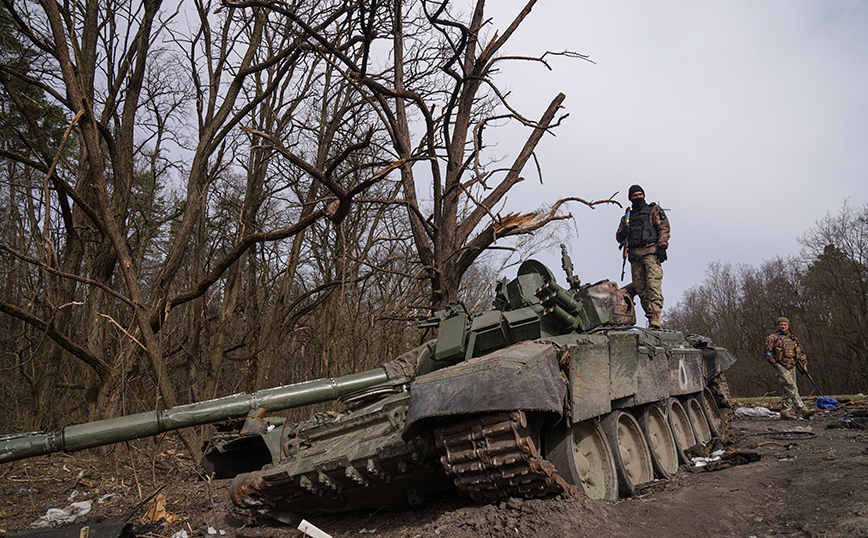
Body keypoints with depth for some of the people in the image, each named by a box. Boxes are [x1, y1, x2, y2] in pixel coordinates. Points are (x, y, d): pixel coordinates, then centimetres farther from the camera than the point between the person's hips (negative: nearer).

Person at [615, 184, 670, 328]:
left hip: (651, 253, -5)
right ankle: (651, 319, -1)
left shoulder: (653, 210, 15)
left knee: (653, 285, -19)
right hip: (635, 256, 5)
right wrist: (622, 234, 0)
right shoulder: (627, 216, 27)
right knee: (640, 289, -3)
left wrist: (662, 247, -10)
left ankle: (655, 319, -27)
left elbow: (664, 229, 4)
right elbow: (619, 236, 25)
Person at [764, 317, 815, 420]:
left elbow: (801, 352, 24)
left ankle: (785, 412, 11)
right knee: (791, 388, -16)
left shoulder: (793, 338, 17)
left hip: (792, 368, 6)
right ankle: (802, 409, -20)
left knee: (787, 391, 6)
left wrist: (804, 364, 12)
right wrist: (776, 364, -13)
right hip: (781, 368, -6)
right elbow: (768, 353, -6)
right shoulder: (773, 338, -1)